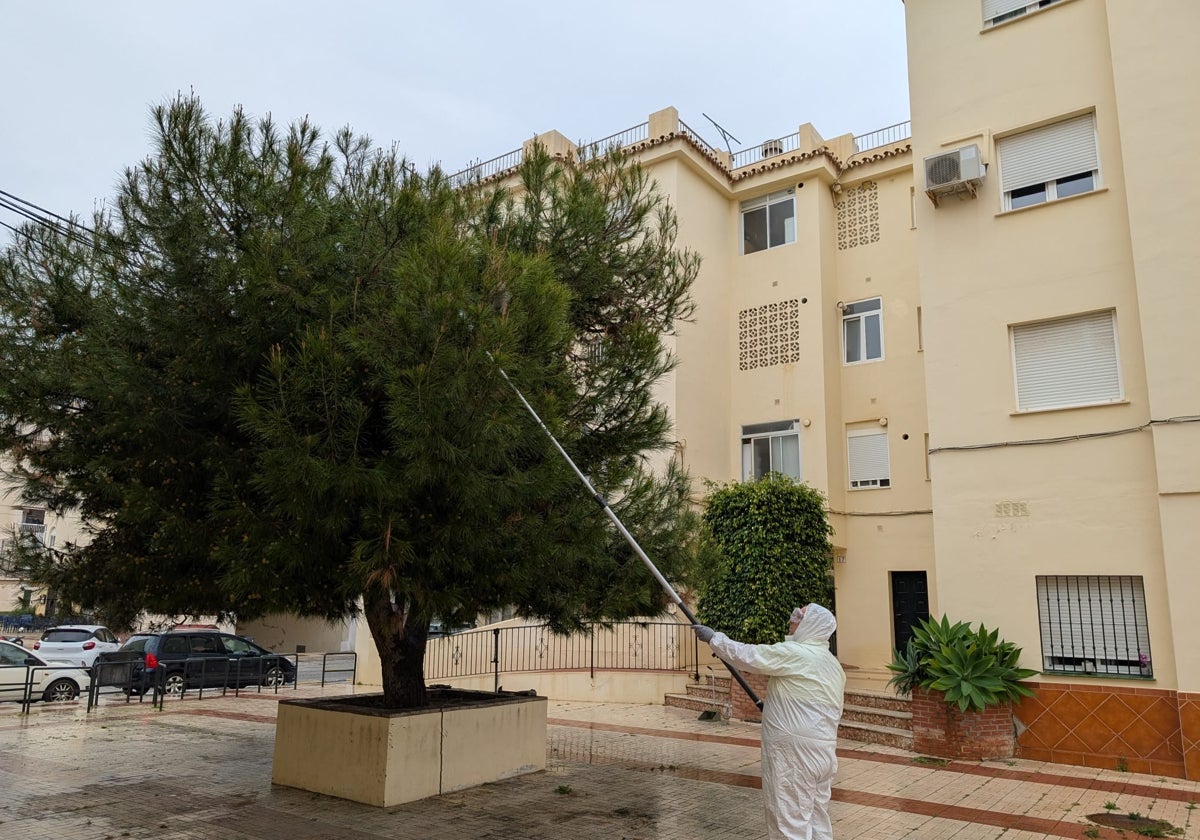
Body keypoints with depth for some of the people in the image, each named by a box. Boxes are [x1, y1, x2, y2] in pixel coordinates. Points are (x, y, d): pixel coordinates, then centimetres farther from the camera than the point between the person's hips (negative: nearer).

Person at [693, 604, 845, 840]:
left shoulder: (793, 653, -13)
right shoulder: (833, 665, 14)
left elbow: (746, 655, -13)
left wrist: (713, 638, 0)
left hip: (794, 752, -9)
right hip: (824, 751, 9)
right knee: (817, 821, 15)